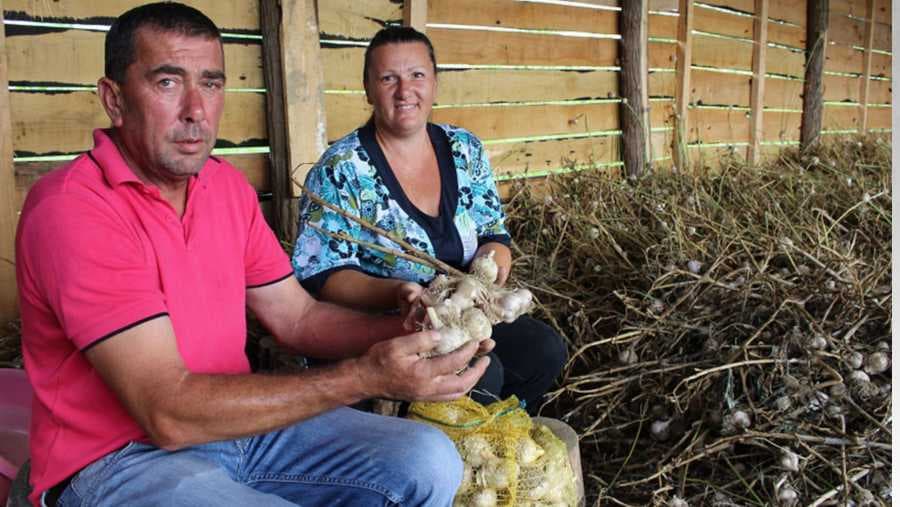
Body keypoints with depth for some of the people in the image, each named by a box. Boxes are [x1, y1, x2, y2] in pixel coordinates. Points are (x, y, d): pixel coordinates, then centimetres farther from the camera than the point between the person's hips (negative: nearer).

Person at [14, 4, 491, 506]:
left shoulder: (228, 185, 3)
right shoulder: (72, 210, -21)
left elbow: (298, 316, 7)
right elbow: (167, 413, -26)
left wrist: (412, 332, -13)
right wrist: (364, 377, -30)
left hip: (233, 419, 7)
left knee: (430, 462, -6)